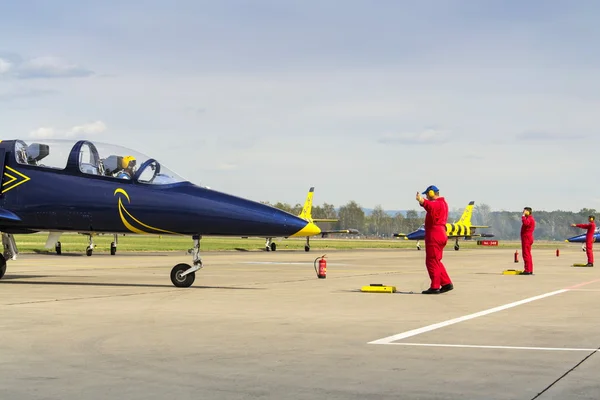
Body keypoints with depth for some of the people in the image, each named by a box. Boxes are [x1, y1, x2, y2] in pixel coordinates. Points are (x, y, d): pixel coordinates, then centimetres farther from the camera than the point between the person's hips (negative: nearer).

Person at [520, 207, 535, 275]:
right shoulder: (530, 218, 19)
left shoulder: (529, 218, -14)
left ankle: (527, 270, -14)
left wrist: (523, 216, -27)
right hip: (527, 238, 11)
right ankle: (530, 270, 18)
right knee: (528, 254, 14)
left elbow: (525, 223, -35)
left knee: (526, 254, -12)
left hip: (526, 238, -11)